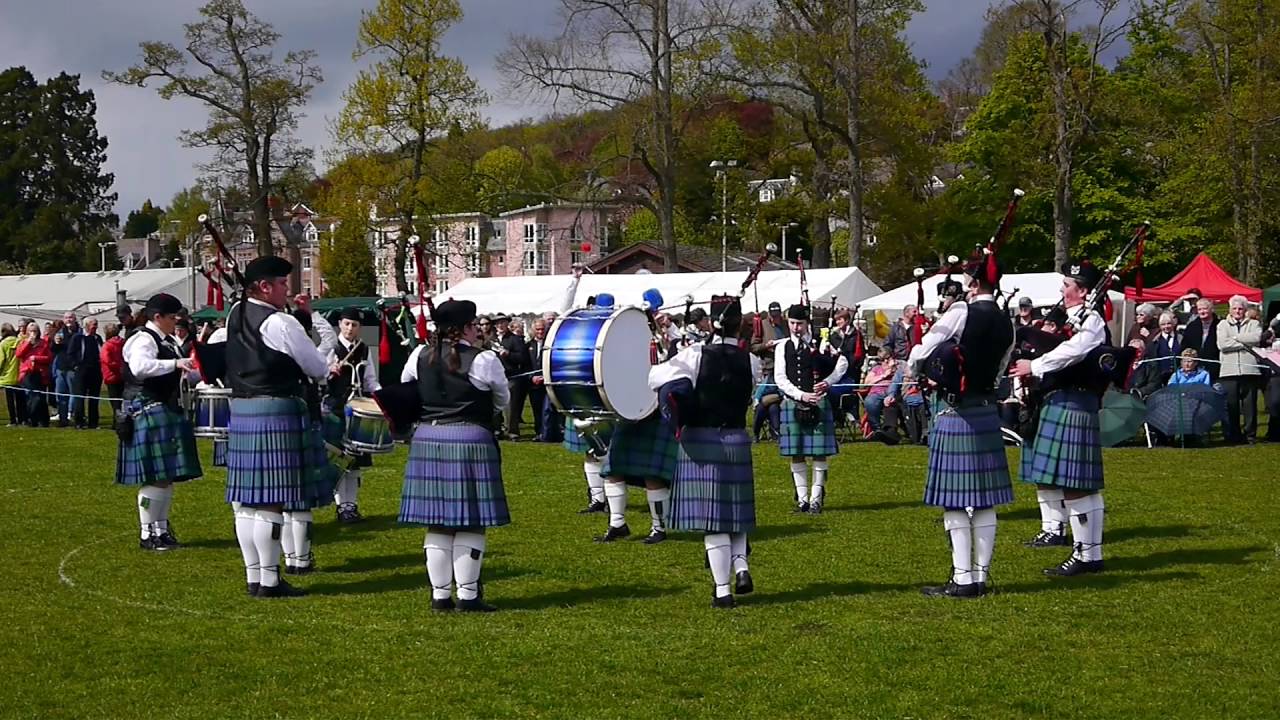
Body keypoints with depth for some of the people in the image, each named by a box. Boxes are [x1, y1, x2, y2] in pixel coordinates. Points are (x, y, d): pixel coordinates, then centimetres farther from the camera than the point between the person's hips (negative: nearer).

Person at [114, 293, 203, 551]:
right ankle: (147, 534, -2)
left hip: (168, 412, 10)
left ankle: (161, 528, 22)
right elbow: (139, 367, -33)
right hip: (149, 412, -10)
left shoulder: (168, 341, 16)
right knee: (154, 476, -8)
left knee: (167, 475, 13)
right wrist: (175, 363, -36)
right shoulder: (144, 340, -13)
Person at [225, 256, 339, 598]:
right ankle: (269, 581, -1)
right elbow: (319, 369, -8)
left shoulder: (235, 315, 10)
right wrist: (327, 367, 16)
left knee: (246, 498, 11)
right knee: (272, 500, -5)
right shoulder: (280, 323, -14)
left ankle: (253, 576, 18)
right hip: (277, 412, -9)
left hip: (240, 412, 9)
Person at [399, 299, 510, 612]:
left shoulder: (419, 356, 4)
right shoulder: (484, 361, -8)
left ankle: (440, 594, 12)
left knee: (437, 524, 9)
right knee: (469, 524, 1)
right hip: (470, 442, -5)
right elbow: (502, 402, 6)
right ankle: (468, 596, 2)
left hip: (427, 440, 5)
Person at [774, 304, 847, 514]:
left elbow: (842, 363, 1)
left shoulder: (820, 344, 5)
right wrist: (801, 395, -13)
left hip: (818, 404, -2)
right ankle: (802, 498, 10)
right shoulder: (782, 348, 8)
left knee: (819, 453, -2)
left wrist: (828, 381, -15)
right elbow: (780, 378, -1)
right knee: (796, 454, 3)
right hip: (792, 404, 2)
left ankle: (816, 498, 3)